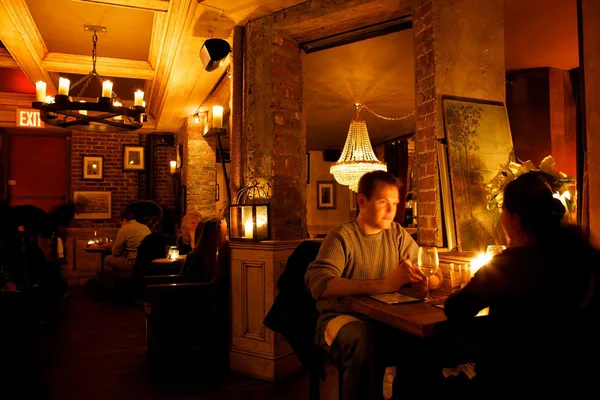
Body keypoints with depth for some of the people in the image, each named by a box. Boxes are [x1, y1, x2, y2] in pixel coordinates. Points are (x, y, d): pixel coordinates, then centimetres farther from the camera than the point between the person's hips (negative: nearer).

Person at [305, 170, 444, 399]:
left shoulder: (397, 234, 8)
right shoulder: (342, 237, -10)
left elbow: (435, 278, 5)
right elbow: (318, 283, -27)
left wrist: (427, 279, -21)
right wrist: (383, 285, -35)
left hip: (386, 320, 5)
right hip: (343, 318, -5)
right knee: (363, 338, -35)